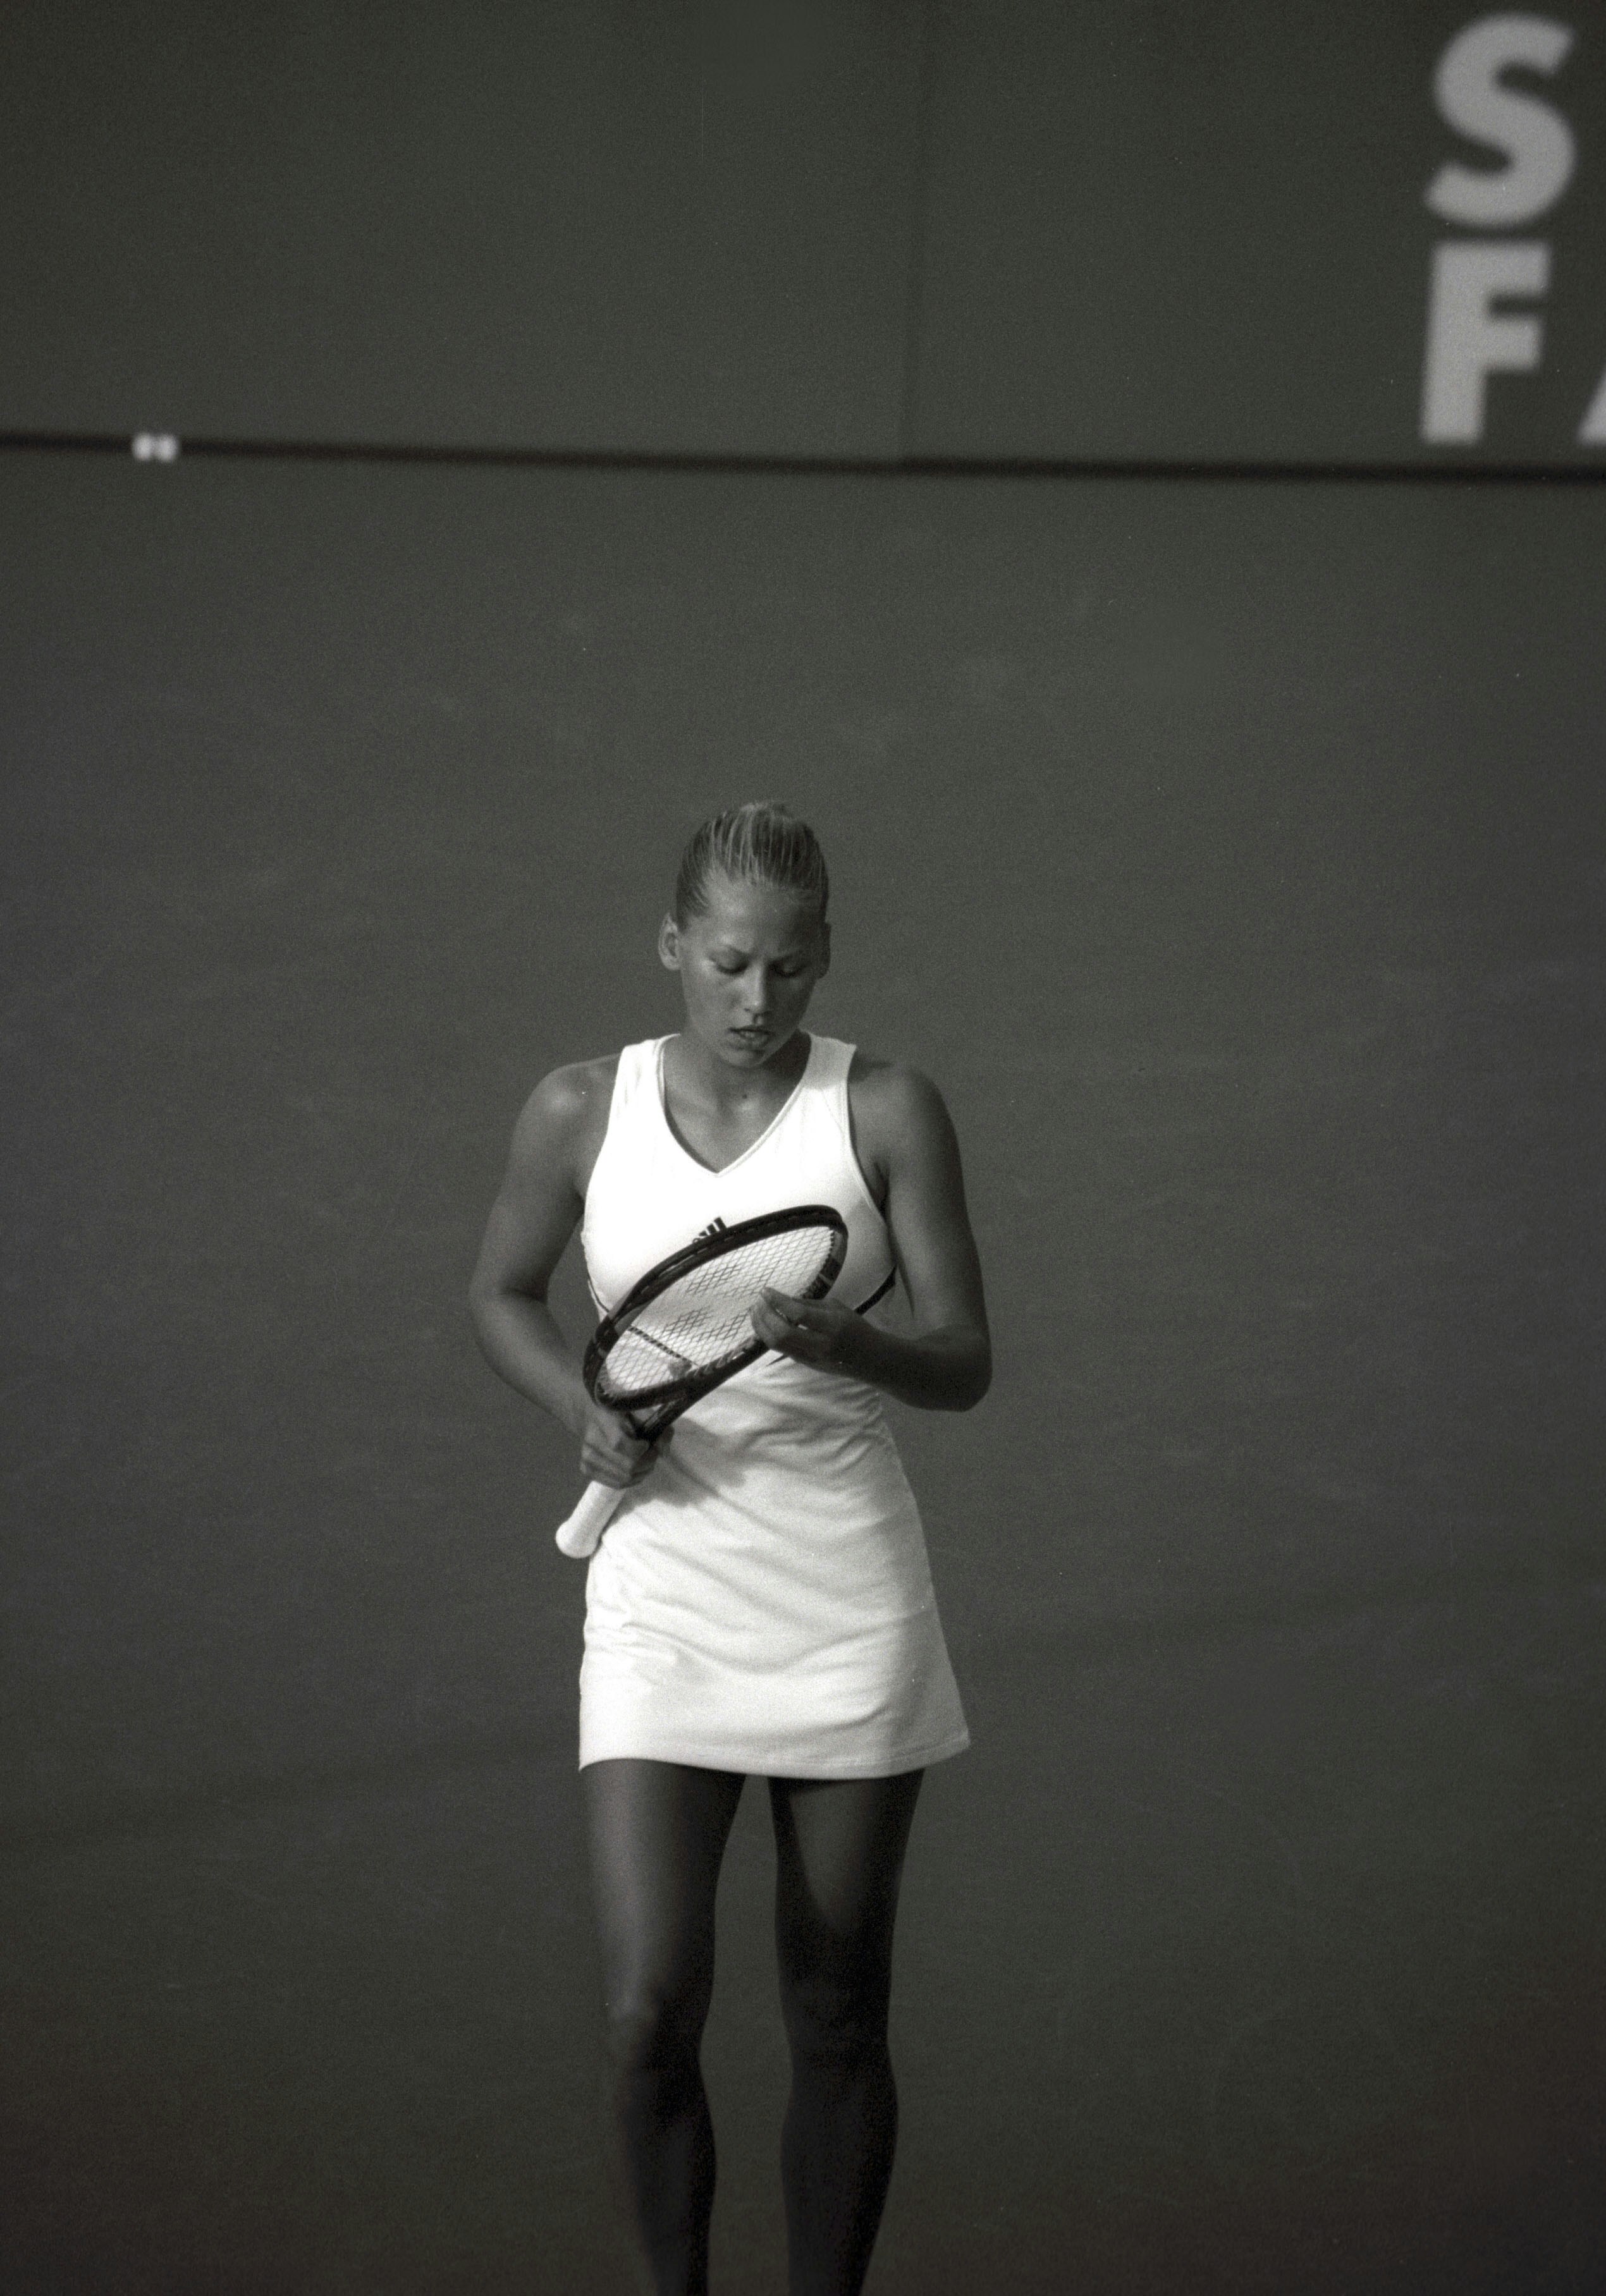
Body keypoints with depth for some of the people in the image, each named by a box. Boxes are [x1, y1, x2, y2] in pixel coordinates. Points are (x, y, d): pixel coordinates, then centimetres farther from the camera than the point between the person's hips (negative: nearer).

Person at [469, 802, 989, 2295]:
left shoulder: (888, 1110, -4)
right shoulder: (582, 1112, -1)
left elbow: (963, 1366, -4)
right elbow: (503, 1298, 14)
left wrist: (842, 1343, -25)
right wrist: (584, 1412, -6)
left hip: (848, 1603, 0)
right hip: (661, 1598, 0)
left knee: (836, 2019, 8)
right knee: (649, 2015, -9)